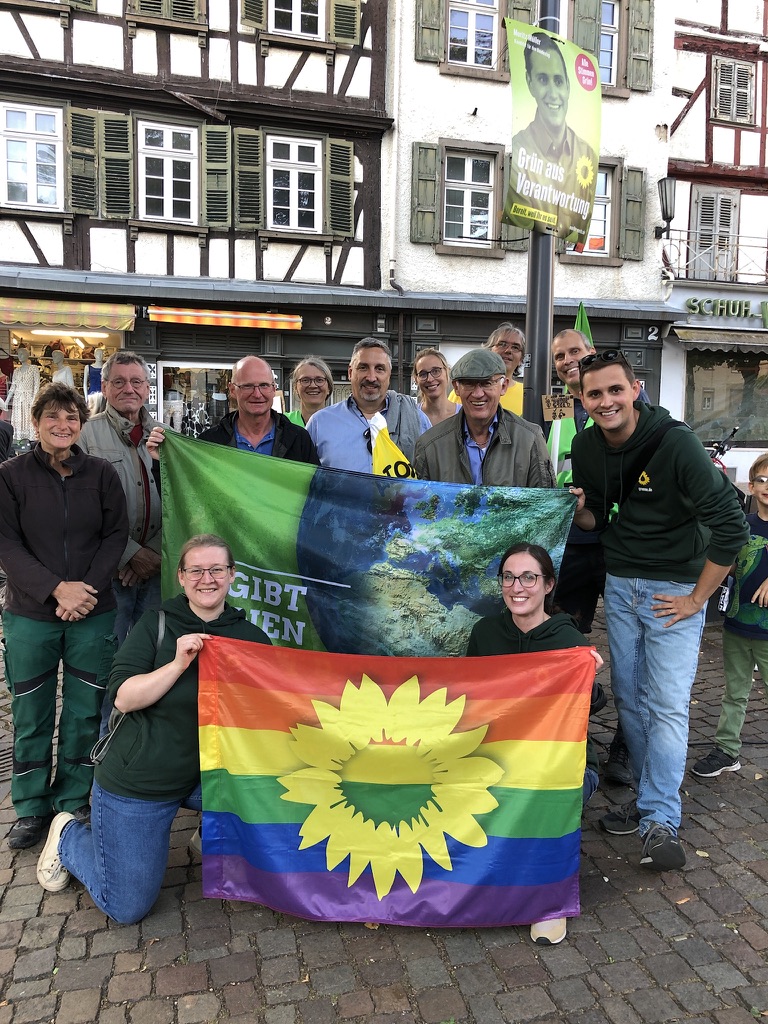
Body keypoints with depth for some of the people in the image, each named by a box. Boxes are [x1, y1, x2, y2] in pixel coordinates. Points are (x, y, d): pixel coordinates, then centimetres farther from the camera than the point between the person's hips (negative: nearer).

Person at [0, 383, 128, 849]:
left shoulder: (102, 473, 1)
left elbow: (116, 535, 1)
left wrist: (87, 589, -12)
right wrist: (56, 588, -17)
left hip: (94, 614, 1)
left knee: (85, 713, 9)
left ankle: (73, 802, 28)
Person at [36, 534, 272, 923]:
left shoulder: (249, 636, -1)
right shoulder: (156, 624, -7)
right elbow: (123, 697, -15)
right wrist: (179, 663, -26)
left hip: (207, 773, 3)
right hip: (136, 781, -2)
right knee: (127, 908, 4)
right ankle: (68, 836, 32)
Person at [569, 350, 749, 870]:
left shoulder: (676, 442, -20)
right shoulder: (586, 446, -2)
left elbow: (732, 526, -18)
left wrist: (697, 598, -15)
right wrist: (580, 511, -13)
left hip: (674, 588, -5)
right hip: (620, 583, 6)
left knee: (667, 704, -6)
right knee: (629, 698, 11)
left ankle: (661, 821, 4)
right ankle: (650, 797, 27)